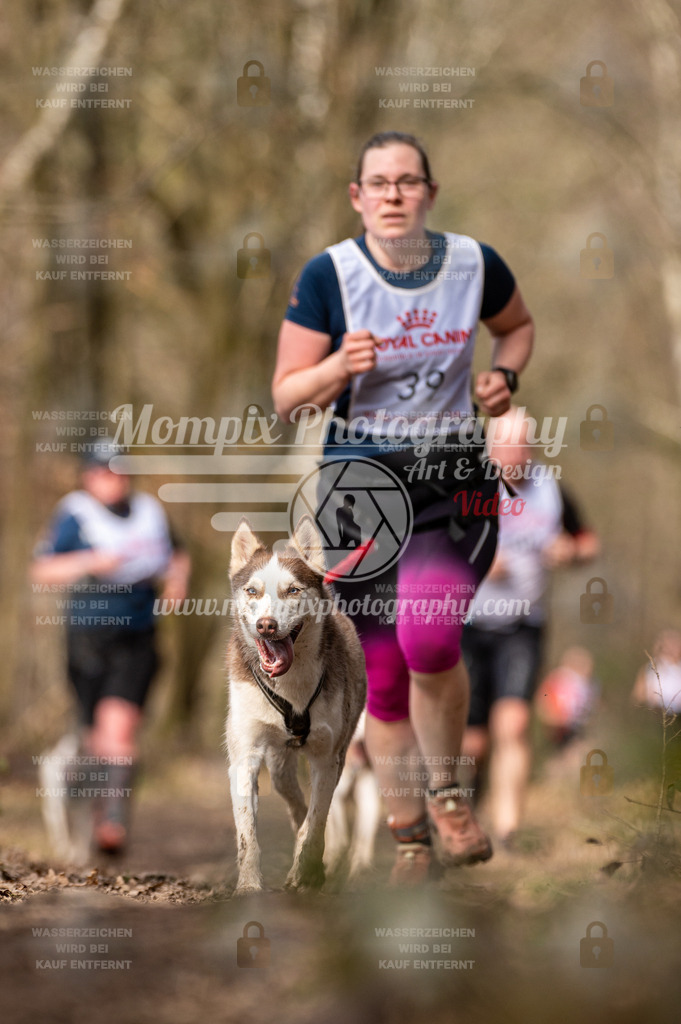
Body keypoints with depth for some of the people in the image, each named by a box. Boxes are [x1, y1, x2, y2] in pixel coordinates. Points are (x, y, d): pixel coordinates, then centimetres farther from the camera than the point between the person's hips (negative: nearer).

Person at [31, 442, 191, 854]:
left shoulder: (150, 512, 9)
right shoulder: (75, 516, -2)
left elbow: (178, 555, 28)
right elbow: (42, 571, -10)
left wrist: (178, 577, 6)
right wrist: (89, 561, -24)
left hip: (136, 638, 1)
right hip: (87, 634, -1)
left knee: (119, 726, -18)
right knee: (98, 737, 8)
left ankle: (114, 822, -22)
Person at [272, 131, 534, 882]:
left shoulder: (475, 264, -2)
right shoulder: (328, 275, -8)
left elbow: (517, 326, 20)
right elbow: (285, 398, -5)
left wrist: (503, 375, 0)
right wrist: (337, 368, -25)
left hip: (454, 480, 0)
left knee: (429, 635, -25)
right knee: (385, 675, 4)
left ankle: (446, 792, -1)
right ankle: (409, 840, 21)